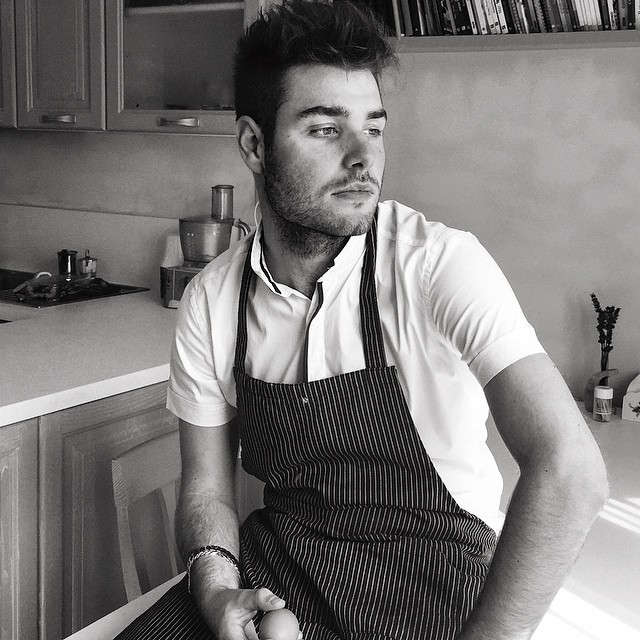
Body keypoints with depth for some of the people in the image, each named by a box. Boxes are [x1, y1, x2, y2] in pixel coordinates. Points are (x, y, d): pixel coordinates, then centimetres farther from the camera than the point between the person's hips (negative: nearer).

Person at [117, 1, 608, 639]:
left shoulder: (439, 263, -19)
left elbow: (569, 469, -28)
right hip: (279, 565, 3)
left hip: (431, 583, -2)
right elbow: (207, 486, 4)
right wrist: (217, 586, -16)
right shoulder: (210, 301, -5)